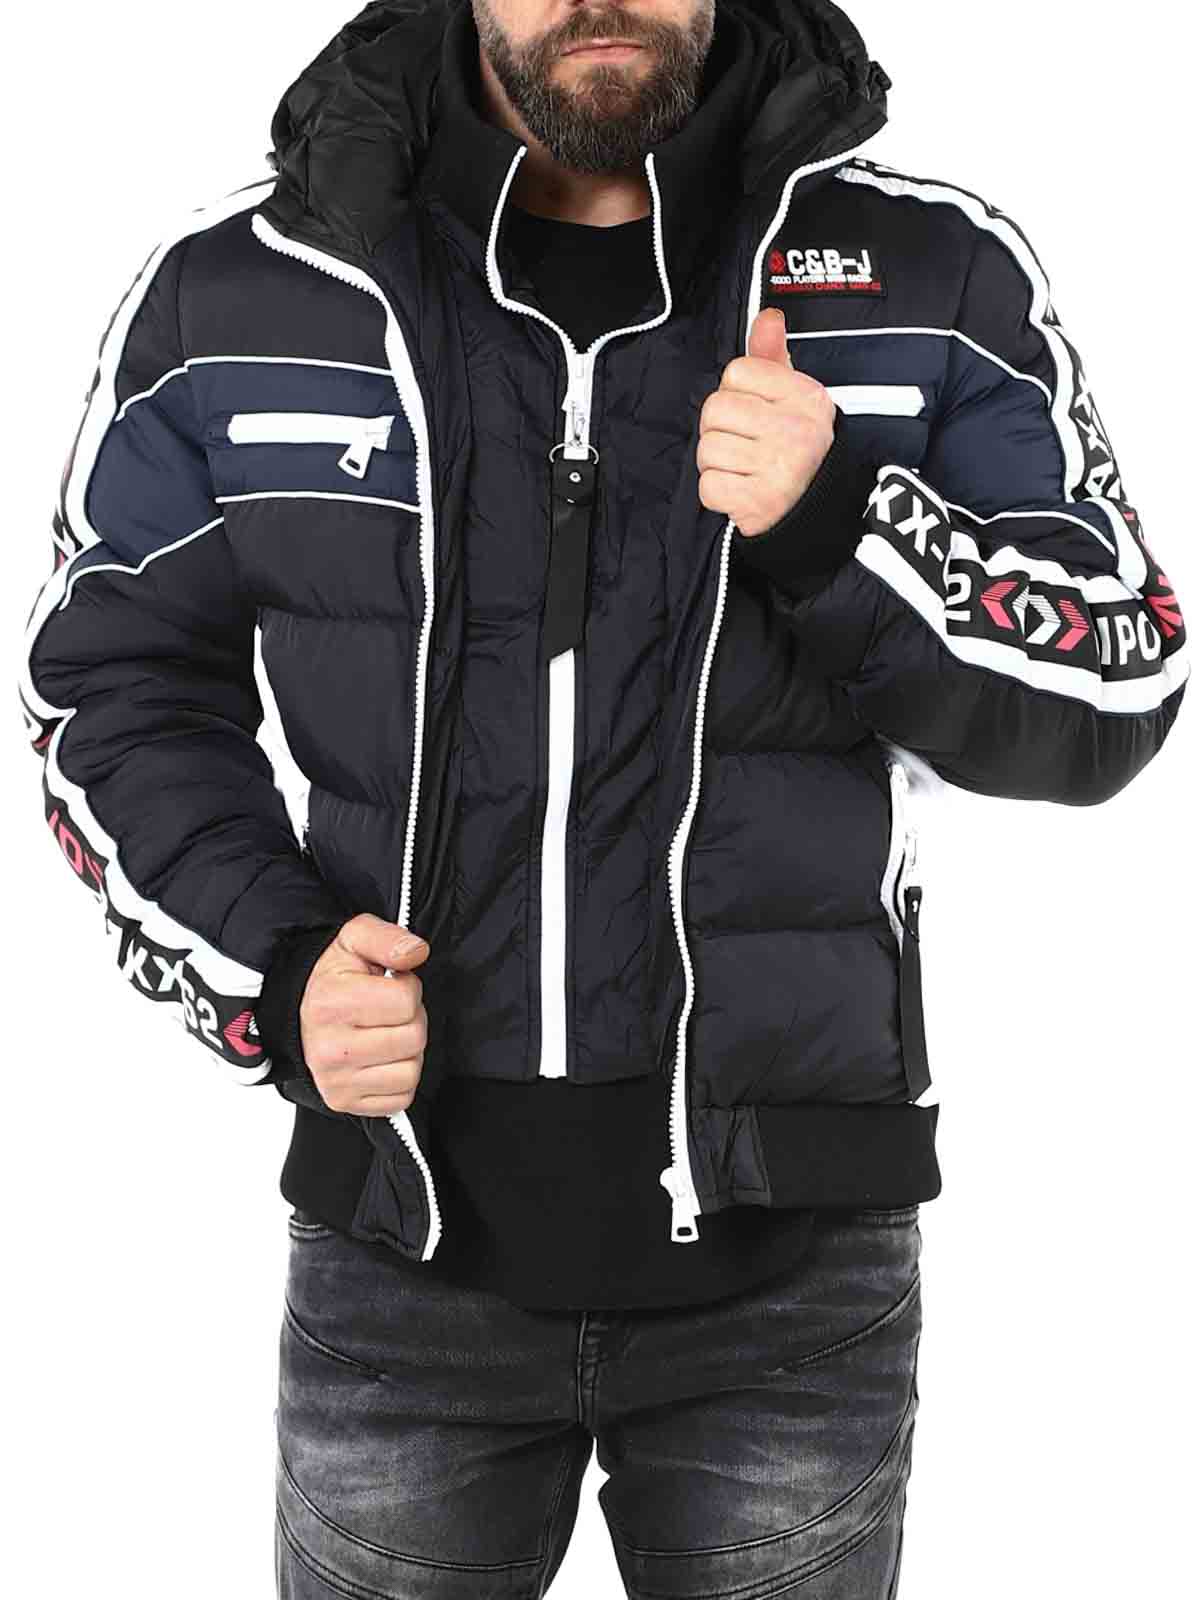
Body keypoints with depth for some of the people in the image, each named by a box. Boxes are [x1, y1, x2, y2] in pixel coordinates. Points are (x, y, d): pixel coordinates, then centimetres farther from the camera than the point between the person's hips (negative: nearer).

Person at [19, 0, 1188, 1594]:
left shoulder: (932, 274, -4)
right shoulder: (235, 291, -2)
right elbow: (115, 686, 6)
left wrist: (840, 522, -22)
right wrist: (276, 975, -12)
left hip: (786, 1261, 0)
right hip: (404, 1244, 1)